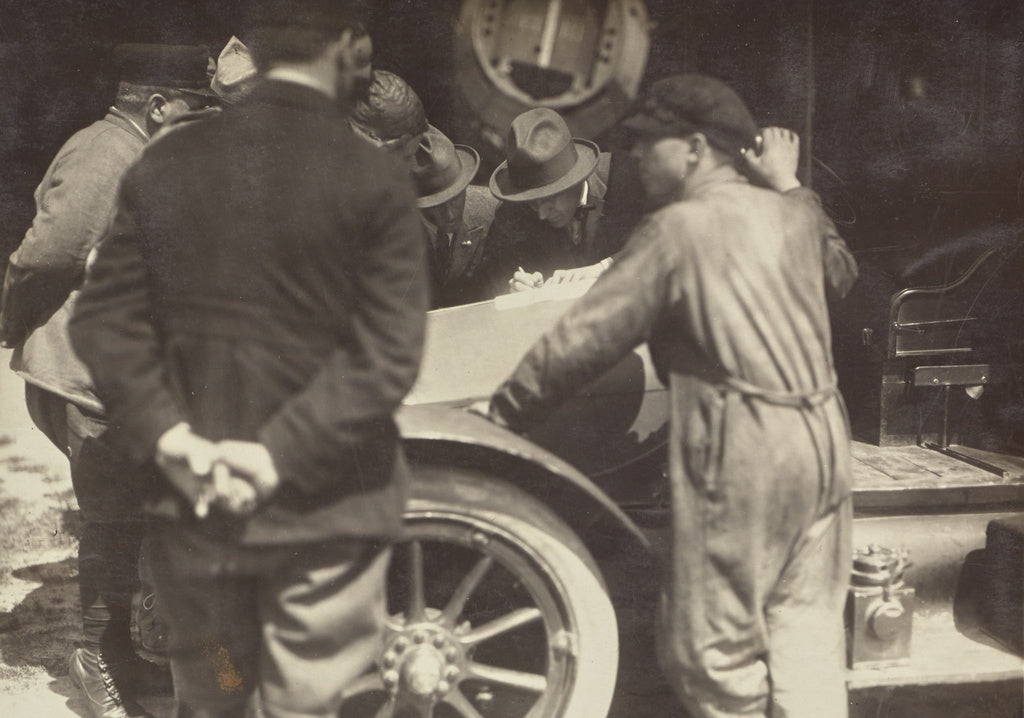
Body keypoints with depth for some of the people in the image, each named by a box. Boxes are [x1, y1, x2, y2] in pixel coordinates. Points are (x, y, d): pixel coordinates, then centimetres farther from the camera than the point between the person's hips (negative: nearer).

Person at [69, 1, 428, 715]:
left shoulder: (165, 165, 0)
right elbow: (386, 356, -16)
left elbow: (104, 320, -2)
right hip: (324, 509, -3)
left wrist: (166, 436, -7)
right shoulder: (377, 182, -11)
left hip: (192, 498, 4)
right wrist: (280, 456, -15)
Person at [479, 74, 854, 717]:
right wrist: (788, 181, 39)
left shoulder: (677, 229, -10)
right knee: (809, 622, 15)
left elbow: (585, 338, -9)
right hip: (824, 435, 8)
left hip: (743, 452, -8)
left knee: (718, 646, 7)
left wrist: (506, 409, 0)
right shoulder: (793, 213, 9)